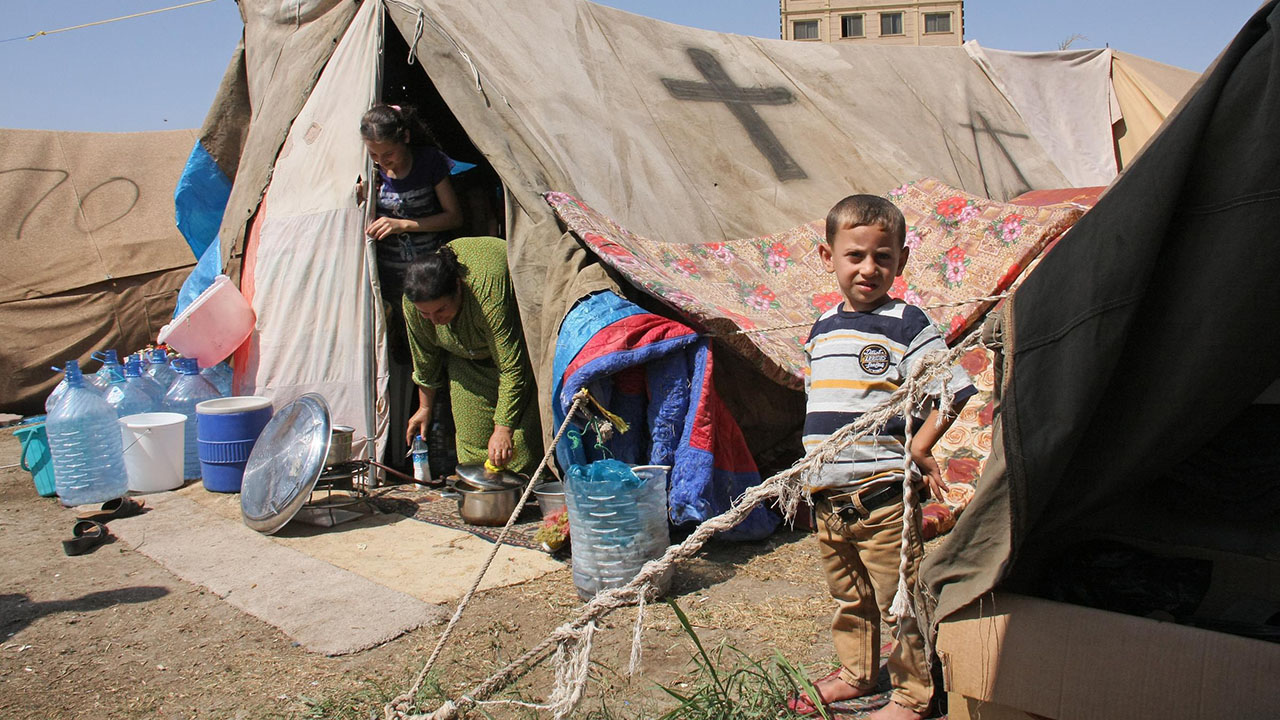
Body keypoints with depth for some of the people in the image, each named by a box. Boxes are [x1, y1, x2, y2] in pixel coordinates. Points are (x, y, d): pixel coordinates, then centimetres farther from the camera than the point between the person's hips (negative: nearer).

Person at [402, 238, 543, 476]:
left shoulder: (489, 292, -42)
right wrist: (425, 408, 5)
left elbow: (512, 368, -38)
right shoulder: (412, 304, -25)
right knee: (472, 434, -2)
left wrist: (503, 429, -39)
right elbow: (424, 359, -6)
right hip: (466, 353, 5)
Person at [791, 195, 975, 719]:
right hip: (828, 498, 7)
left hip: (882, 494, -6)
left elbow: (953, 390, -14)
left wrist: (917, 448, -14)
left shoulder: (906, 324, -10)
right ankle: (855, 674, 41)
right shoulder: (823, 329, 10)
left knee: (898, 603, 5)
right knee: (847, 598, 22)